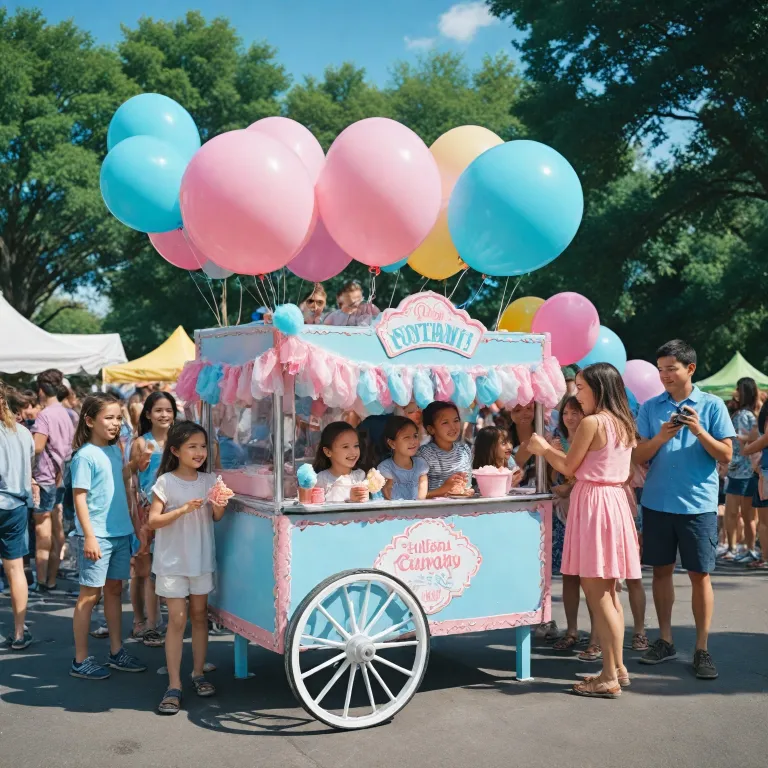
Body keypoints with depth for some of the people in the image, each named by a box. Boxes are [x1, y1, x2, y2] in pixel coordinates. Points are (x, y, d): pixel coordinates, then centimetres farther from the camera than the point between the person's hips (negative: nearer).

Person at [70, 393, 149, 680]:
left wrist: (132, 466, 6)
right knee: (89, 594, 0)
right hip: (96, 535, -8)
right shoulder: (85, 456, -13)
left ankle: (116, 652, 25)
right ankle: (80, 660, 9)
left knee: (114, 590, 15)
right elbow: (79, 497, -16)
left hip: (120, 532, 8)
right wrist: (89, 536, -20)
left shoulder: (115, 451, 10)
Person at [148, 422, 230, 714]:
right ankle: (174, 685, 0)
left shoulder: (209, 480, 3)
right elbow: (153, 521, -11)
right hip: (172, 559, -4)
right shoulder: (166, 482, -9)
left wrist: (220, 504, -21)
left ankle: (198, 673, 25)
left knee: (199, 615, 12)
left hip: (202, 558, 4)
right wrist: (183, 509, -23)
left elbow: (217, 517, 0)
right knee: (177, 619, -4)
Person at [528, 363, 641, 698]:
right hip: (615, 499, 9)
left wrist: (543, 449, 9)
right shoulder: (624, 424, 12)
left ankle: (609, 678, -1)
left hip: (593, 503, -9)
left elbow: (569, 467, -7)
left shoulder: (592, 422, -14)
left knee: (597, 595, -4)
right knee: (607, 593, 16)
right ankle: (617, 668, 23)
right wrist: (551, 450, 23)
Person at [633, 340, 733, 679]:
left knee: (700, 575, 1)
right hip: (657, 502, 2)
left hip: (698, 504, -2)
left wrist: (698, 430, -18)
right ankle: (665, 641, 21)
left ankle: (702, 649, 10)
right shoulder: (650, 407, 5)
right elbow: (638, 457, 2)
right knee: (661, 570, 9)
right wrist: (661, 437, -16)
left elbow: (726, 454, -3)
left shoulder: (712, 405, -1)